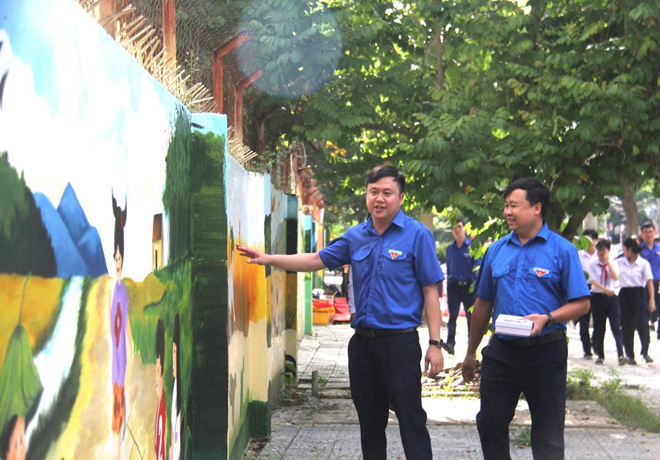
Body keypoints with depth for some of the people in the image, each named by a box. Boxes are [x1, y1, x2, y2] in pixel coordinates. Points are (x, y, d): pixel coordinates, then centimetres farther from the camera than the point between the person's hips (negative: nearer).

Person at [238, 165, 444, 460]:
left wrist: (434, 344, -12)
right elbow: (317, 260, 16)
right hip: (362, 341, 6)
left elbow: (430, 291, -8)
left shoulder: (417, 235, -7)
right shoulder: (356, 236, 9)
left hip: (400, 341, -6)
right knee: (369, 422, 15)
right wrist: (267, 259, 9)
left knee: (411, 420, -6)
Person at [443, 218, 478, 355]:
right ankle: (450, 343, -11)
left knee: (471, 316, 4)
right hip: (454, 286, 2)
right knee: (452, 315, -6)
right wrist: (448, 286, 12)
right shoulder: (450, 248, 10)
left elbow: (477, 267, -1)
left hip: (469, 286, -2)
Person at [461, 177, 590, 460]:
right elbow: (483, 304, 15)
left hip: (545, 352, -4)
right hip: (502, 350, 4)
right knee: (489, 423, 8)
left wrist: (547, 318, -24)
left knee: (548, 434, 4)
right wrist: (471, 353, 17)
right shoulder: (496, 250, 8)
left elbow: (581, 303, -7)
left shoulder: (561, 250, -5)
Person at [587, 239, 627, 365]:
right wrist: (605, 289, -23)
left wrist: (608, 262, -9)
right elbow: (593, 281, -9)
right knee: (599, 328, 4)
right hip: (598, 297, 0)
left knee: (616, 326, -10)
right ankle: (600, 356, 15)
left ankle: (621, 355, -17)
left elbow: (615, 277, -10)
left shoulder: (613, 264, 8)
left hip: (612, 297, 0)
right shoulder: (592, 265, 3)